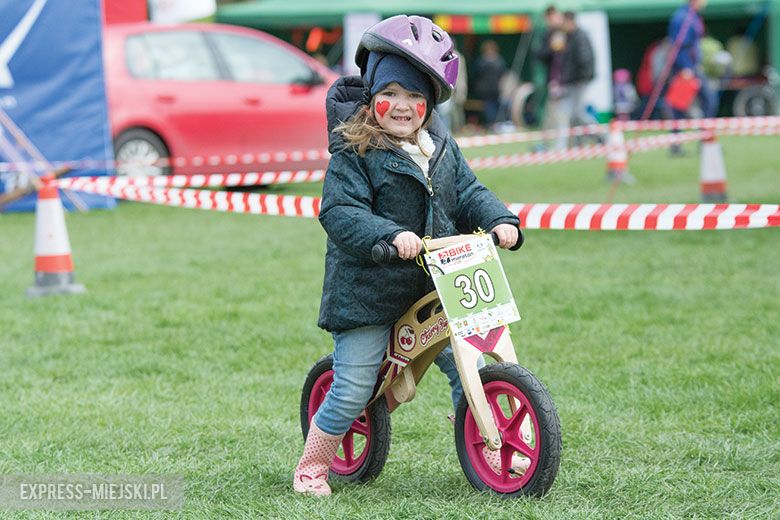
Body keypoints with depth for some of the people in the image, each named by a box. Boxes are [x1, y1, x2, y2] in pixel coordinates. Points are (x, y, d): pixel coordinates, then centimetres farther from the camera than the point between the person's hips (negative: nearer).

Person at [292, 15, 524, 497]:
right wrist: (391, 235, -34)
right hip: (368, 290, -5)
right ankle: (311, 467, 13)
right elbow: (340, 213, -20)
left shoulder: (442, 147, 9)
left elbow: (469, 192, 10)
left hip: (436, 288, 6)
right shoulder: (354, 152, -11)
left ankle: (489, 451, 24)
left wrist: (499, 220, -10)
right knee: (352, 392, -4)